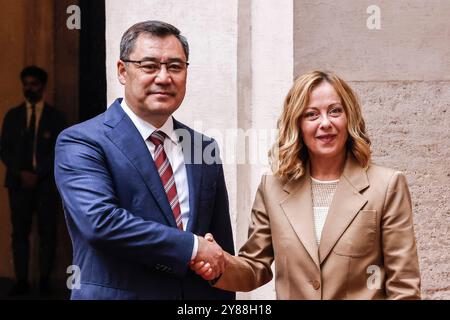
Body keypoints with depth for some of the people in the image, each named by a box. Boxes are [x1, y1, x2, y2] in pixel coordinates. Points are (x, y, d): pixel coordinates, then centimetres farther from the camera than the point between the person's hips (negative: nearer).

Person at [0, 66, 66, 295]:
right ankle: (21, 280, 1)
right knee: (20, 232, -1)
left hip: (46, 182, -1)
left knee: (47, 232, -2)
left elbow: (59, 151, 0)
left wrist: (37, 174, -10)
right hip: (19, 181, 2)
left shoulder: (55, 117, 8)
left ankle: (45, 280, 4)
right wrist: (21, 173, -7)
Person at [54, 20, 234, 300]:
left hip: (198, 296, 5)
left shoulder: (204, 148, 4)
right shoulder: (80, 142, -11)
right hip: (117, 292, -5)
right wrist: (193, 247, -21)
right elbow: (100, 221, -25)